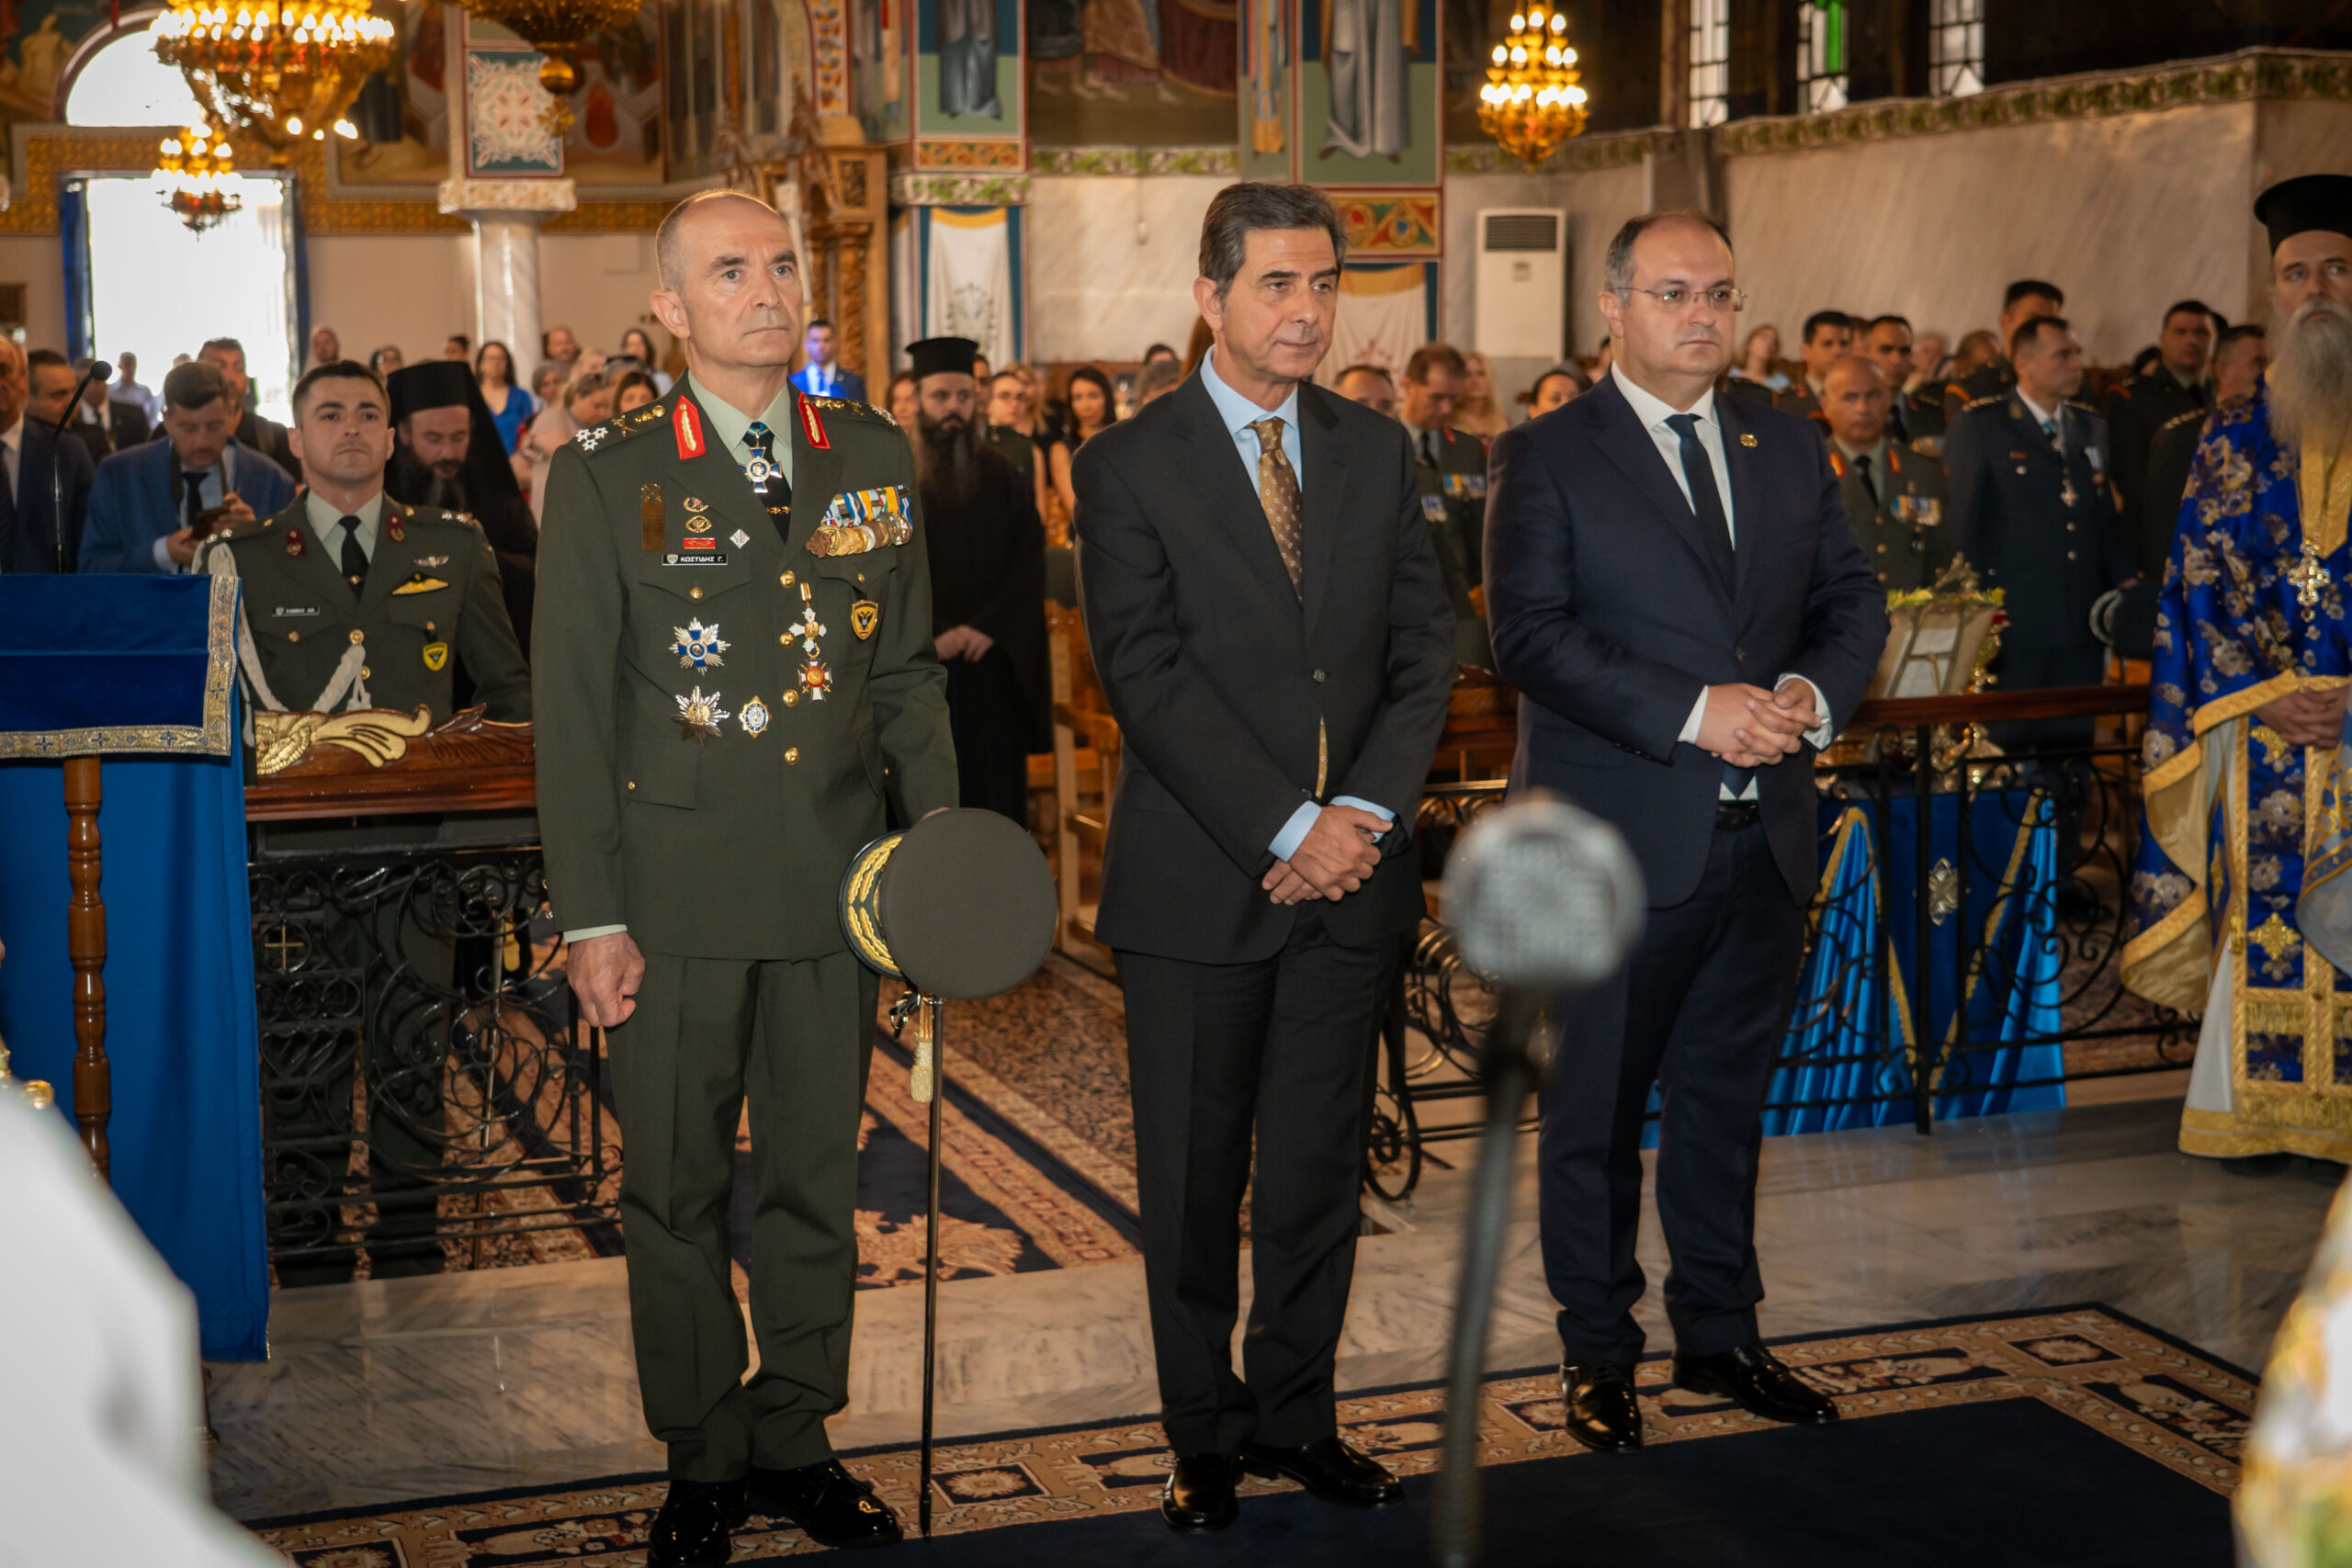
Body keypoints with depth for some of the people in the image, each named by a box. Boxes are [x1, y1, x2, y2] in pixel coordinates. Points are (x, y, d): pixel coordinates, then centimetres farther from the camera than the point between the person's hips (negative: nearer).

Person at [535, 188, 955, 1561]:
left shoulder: (876, 459, 8)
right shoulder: (607, 479, -2)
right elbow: (573, 710, -3)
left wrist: (937, 814, 1)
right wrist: (592, 914, -7)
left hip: (839, 882, 3)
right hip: (679, 893, -3)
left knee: (818, 1177, 12)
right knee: (679, 1188, 8)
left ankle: (797, 1439, 28)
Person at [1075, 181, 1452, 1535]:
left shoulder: (1380, 451, 10)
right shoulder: (1131, 465, -4)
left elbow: (1426, 648, 6)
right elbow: (1147, 673, -11)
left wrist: (1366, 812, -9)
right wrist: (1286, 828, -15)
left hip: (1354, 870, 3)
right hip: (1199, 883, -3)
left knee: (1322, 1169, 11)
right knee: (1194, 1178, 6)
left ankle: (1299, 1413, 25)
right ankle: (1209, 1432, 21)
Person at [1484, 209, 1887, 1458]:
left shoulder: (1790, 450, 12)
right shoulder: (1545, 459, -6)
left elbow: (1852, 598, 12)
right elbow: (1531, 635, -15)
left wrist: (1814, 692, -10)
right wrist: (1693, 712, -21)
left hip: (1762, 837, 5)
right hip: (1612, 841, -5)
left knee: (1726, 1101, 16)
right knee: (1593, 1111, 6)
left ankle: (1719, 1335, 30)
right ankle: (1597, 1355, 21)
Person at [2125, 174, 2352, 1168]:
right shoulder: (2234, 438, 10)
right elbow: (2200, 589, 7)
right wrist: (2268, 697, -6)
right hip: (2264, 727, 1)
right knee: (2264, 922, 2)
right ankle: (2261, 1115, 8)